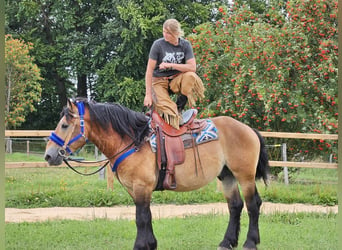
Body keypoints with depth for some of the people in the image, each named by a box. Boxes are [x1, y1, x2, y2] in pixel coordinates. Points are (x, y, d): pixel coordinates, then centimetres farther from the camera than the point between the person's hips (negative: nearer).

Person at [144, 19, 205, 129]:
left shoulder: (185, 44, -3)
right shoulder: (158, 44, -10)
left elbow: (192, 67, -13)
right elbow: (149, 70, -11)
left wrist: (170, 65, -22)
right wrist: (148, 94, -15)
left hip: (177, 79, 3)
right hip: (159, 81, -3)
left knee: (190, 77, -31)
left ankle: (179, 108, -13)